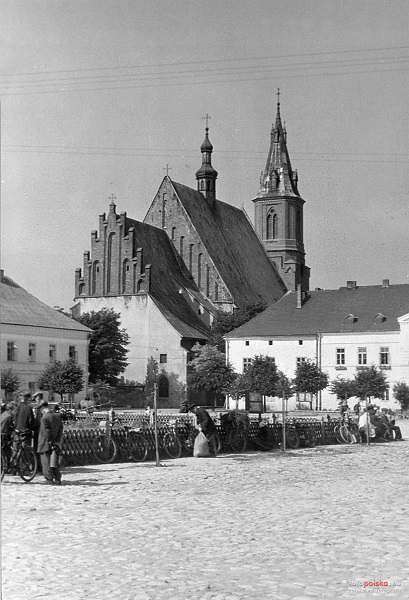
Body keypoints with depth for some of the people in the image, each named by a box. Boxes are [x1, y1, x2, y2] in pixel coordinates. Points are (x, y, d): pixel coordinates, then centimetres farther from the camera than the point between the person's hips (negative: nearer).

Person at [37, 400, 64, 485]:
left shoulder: (44, 418, -16)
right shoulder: (58, 416, 5)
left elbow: (47, 432, -19)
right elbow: (61, 430, 4)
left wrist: (50, 442, -14)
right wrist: (57, 442, 2)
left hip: (45, 445, -7)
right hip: (55, 444, 7)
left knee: (46, 463, 2)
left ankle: (49, 480, 1)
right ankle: (57, 480, 17)